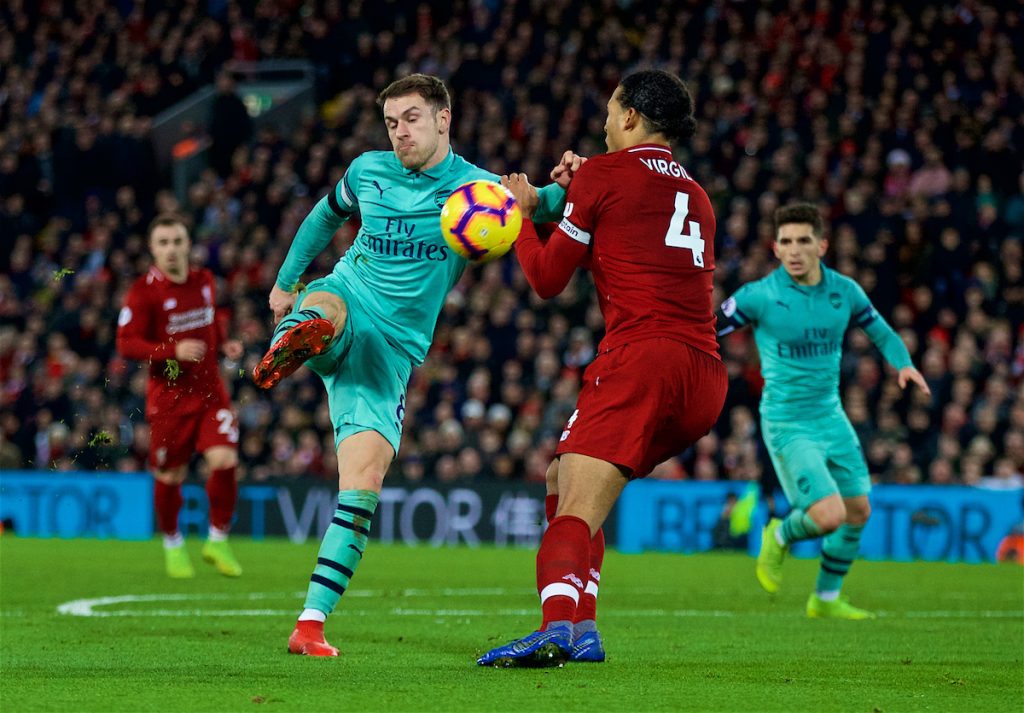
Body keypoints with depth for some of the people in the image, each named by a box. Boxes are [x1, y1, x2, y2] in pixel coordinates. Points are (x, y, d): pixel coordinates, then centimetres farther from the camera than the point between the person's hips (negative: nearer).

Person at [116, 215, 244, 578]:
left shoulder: (204, 280, 7)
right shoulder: (144, 292, -10)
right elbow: (126, 344, -14)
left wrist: (223, 344, 6)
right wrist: (174, 350, -26)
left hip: (209, 391, 3)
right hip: (168, 395, -3)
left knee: (224, 460, -14)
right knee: (170, 476, 4)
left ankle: (218, 541, 3)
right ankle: (173, 545, 30)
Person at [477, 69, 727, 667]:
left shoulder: (603, 174, 6)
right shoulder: (697, 197, 25)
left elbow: (548, 279, 11)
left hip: (640, 357, -7)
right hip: (706, 377, 7)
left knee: (577, 508, -18)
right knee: (564, 477, 20)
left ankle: (557, 625, -43)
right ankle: (583, 629, 8)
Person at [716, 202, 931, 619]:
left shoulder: (844, 291, -1)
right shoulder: (759, 296, -15)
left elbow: (881, 333, 13)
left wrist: (903, 365, -5)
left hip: (831, 418, 6)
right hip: (787, 425, -6)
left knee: (858, 511, 11)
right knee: (829, 516, -17)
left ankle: (826, 599, 32)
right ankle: (780, 537, 18)